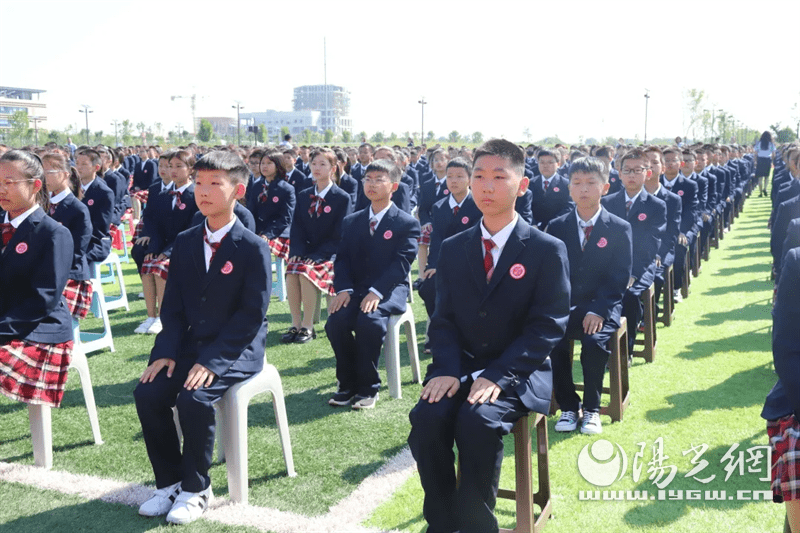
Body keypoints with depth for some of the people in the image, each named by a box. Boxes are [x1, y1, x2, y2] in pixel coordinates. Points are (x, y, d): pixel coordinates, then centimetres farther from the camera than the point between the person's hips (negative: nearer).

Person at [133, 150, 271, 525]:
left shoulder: (253, 247, -11)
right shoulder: (185, 242, 8)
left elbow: (252, 315, -15)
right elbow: (172, 306, 7)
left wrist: (212, 360, -23)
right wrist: (166, 351, -9)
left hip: (237, 350, -6)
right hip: (191, 345, 6)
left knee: (194, 398, -28)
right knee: (147, 393, -14)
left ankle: (196, 489, -6)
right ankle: (169, 482, 4)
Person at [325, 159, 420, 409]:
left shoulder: (407, 223, 0)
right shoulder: (351, 221, 15)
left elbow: (401, 263, -11)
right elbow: (342, 259, 8)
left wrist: (376, 292, -24)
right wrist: (344, 289, -12)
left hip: (390, 290, -4)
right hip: (356, 288, 4)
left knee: (369, 321, -33)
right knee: (336, 321, -25)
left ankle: (368, 387, -15)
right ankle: (348, 384, -7)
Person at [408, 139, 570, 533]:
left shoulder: (547, 250, -3)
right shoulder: (453, 248, 10)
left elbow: (547, 326, -10)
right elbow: (443, 319, 7)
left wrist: (497, 375, -21)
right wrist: (448, 368, -13)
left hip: (517, 372, -3)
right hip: (460, 365, 4)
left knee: (477, 420, -31)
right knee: (427, 417, -24)